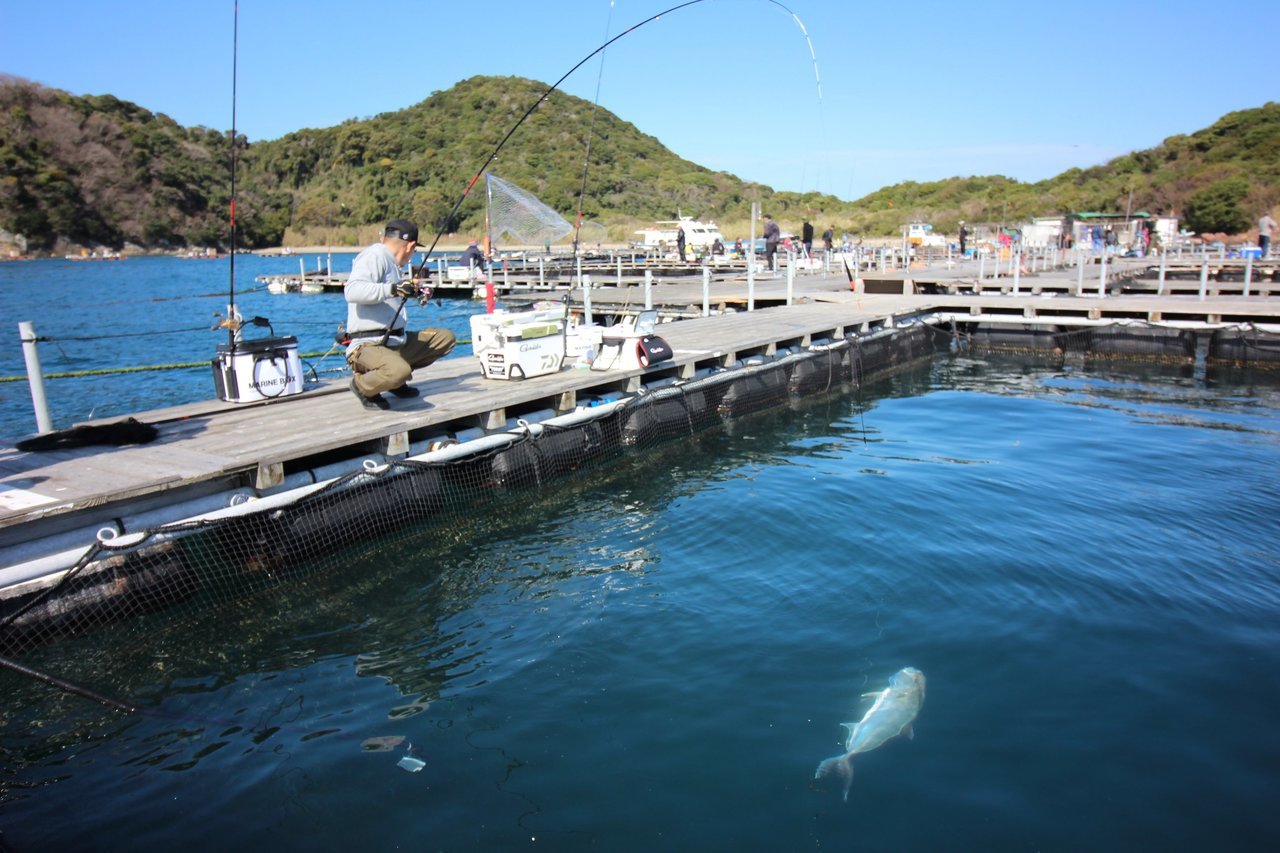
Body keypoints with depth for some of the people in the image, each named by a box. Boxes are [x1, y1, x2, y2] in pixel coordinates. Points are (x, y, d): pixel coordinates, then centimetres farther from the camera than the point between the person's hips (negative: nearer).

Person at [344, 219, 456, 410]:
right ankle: (361, 384, -4)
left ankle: (396, 381, 10)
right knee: (399, 370, -38)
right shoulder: (375, 255, -9)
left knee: (444, 337, 9)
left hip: (396, 342, 10)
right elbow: (352, 290, -25)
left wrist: (412, 291, 44)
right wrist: (392, 289, -32)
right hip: (369, 346, -10)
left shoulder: (389, 261, 20)